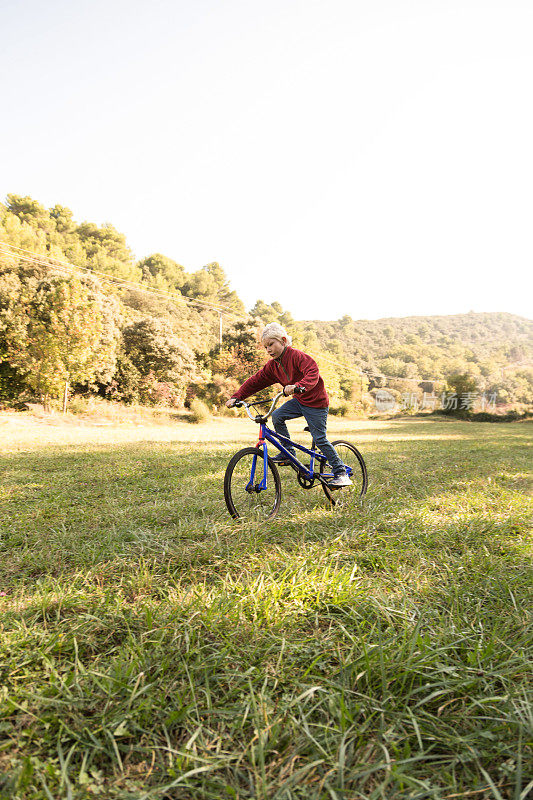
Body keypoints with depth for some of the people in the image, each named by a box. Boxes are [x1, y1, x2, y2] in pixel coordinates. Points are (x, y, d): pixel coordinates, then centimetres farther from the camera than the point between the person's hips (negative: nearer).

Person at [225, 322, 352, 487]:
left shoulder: (297, 356, -21)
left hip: (316, 402, -7)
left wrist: (298, 386, -54)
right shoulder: (272, 365, 1)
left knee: (319, 439, -7)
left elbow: (313, 373, -35)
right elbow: (255, 381, 3)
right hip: (299, 401, 7)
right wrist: (236, 397, -7)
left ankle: (341, 473, 5)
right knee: (277, 416, -10)